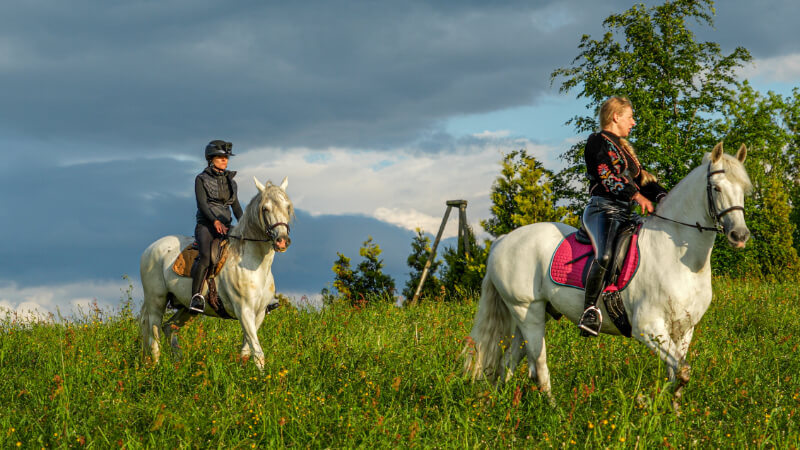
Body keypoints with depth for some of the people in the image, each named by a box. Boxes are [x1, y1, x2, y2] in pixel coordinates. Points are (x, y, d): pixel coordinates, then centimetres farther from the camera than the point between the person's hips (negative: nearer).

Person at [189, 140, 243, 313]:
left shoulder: (230, 182, 19)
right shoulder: (202, 179, 3)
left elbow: (236, 208, 20)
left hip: (225, 226, 6)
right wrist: (215, 221, -24)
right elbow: (202, 204, -9)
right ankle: (196, 296, -40)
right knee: (206, 255, -33)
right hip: (206, 225, -6)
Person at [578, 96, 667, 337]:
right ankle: (590, 311, -33)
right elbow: (606, 176, -12)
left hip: (624, 215, 9)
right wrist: (636, 195, -22)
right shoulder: (598, 142, 2)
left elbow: (641, 178, 22)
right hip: (603, 209, -9)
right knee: (605, 256, -32)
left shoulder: (624, 148, 29)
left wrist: (664, 197, 4)